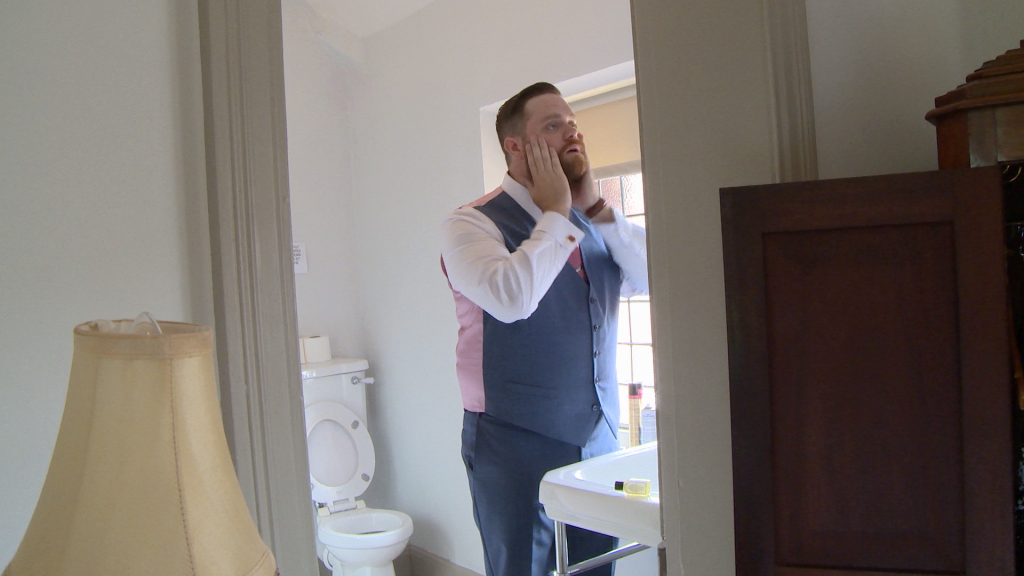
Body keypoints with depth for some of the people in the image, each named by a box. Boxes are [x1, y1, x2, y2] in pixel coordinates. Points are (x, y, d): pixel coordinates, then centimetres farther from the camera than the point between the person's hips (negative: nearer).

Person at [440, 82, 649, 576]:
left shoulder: (595, 220, 8)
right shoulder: (472, 224, -11)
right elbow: (512, 297, -30)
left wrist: (595, 206, -10)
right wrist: (556, 213, -17)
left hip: (598, 437, 6)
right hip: (517, 443, -5)